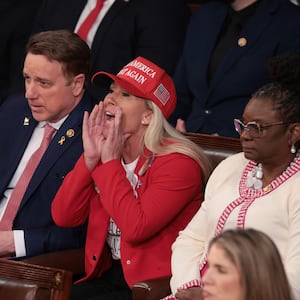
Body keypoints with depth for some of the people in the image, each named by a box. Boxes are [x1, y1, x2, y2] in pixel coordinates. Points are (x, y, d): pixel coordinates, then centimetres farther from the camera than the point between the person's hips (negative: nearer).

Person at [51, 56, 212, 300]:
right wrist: (90, 159, -9)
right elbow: (64, 217, 1)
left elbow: (135, 228, -24)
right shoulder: (103, 150, 9)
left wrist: (110, 163, -16)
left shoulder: (177, 162, -12)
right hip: (108, 274, 7)